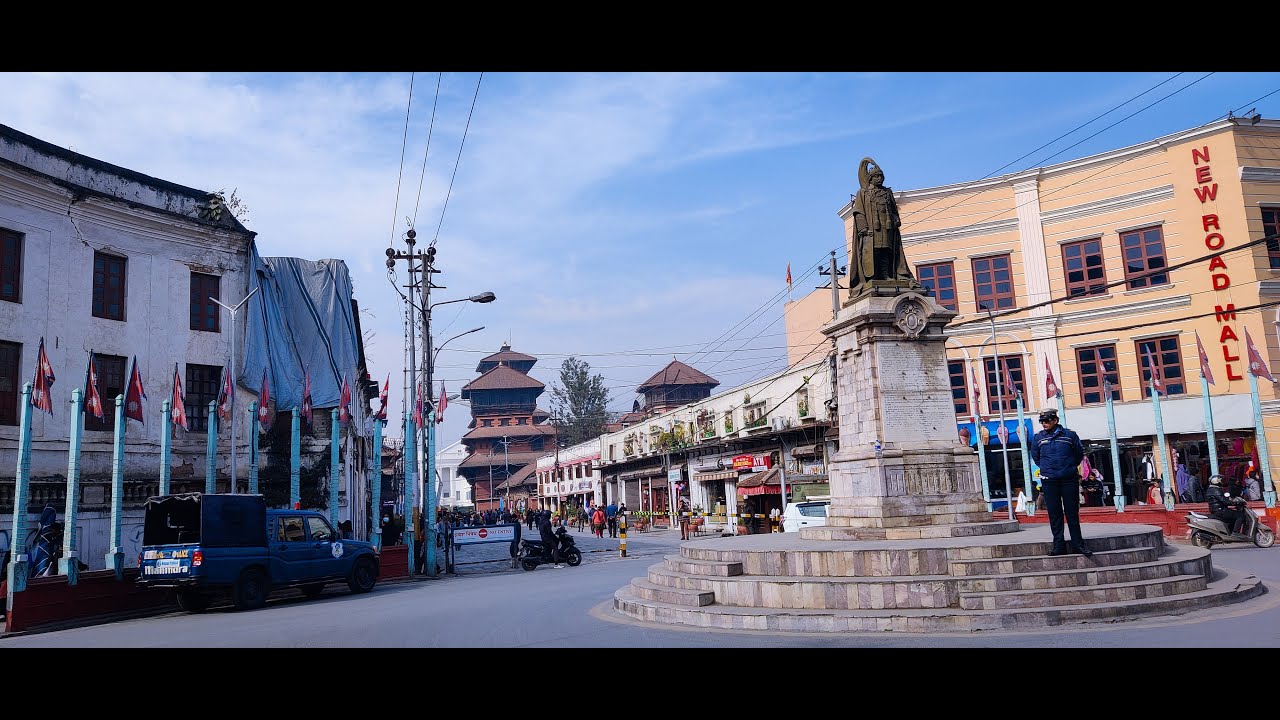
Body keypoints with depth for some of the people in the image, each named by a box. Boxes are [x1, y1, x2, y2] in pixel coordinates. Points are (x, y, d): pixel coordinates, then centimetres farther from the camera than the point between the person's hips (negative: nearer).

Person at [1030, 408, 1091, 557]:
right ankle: (1058, 545, 9)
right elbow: (1035, 458, 18)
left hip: (1069, 480, -1)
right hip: (1049, 481, 2)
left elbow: (1079, 454, 10)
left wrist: (1070, 468, 11)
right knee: (1054, 514, 3)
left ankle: (1078, 544, 10)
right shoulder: (1038, 438, 4)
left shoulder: (1070, 435, -1)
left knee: (1072, 513, 3)